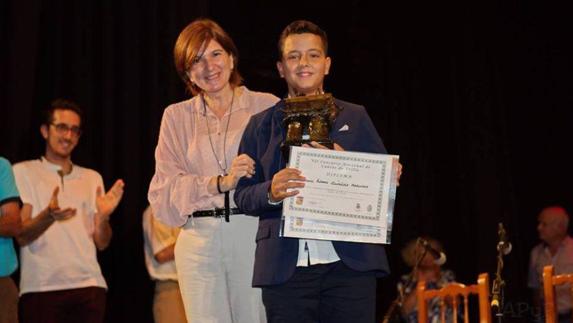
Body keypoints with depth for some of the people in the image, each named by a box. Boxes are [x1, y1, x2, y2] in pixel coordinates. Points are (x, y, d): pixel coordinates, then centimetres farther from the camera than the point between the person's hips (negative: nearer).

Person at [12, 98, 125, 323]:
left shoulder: (92, 178, 16)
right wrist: (49, 215, -24)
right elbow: (21, 236, -5)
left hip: (89, 286, 3)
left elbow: (101, 243, 10)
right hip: (40, 287, -3)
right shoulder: (23, 172, 6)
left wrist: (103, 216, -11)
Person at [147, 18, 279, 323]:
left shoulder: (267, 106, 6)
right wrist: (221, 183, -11)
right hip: (200, 240, 2)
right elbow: (165, 188, 2)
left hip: (255, 233, -2)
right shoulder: (177, 117, 13)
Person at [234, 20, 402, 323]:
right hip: (285, 267, 0)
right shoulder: (261, 125, 12)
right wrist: (271, 192, -14)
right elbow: (242, 194, 6)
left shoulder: (355, 117, 12)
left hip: (350, 262, 0)